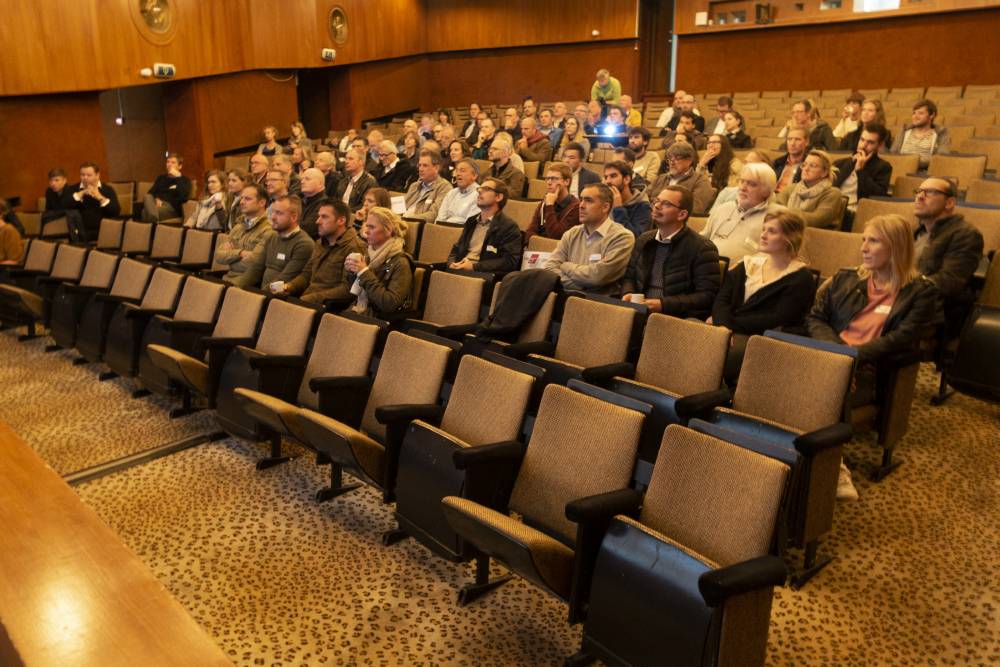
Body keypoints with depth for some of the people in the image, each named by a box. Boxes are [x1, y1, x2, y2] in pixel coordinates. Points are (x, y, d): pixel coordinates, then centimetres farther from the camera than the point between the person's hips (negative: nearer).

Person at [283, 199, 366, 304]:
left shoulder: (355, 248, -9)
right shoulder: (320, 243, 21)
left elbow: (347, 289, -17)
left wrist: (311, 299, -19)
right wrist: (289, 287, 4)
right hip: (305, 300, 8)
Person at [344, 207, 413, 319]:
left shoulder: (400, 263, -10)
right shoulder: (369, 254, 9)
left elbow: (390, 304, -21)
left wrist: (365, 273, -19)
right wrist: (349, 272, -1)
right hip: (356, 313, 6)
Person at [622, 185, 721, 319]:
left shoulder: (702, 248, -5)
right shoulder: (644, 240, 15)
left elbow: (708, 296, -10)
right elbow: (629, 277, 24)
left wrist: (663, 304, -17)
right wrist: (628, 294, 0)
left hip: (678, 317, -5)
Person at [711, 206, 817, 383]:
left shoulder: (801, 278, 2)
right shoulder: (750, 263, 18)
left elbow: (777, 320, -8)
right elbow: (722, 299, 7)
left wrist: (731, 323, -9)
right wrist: (722, 325, -14)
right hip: (731, 331, 5)